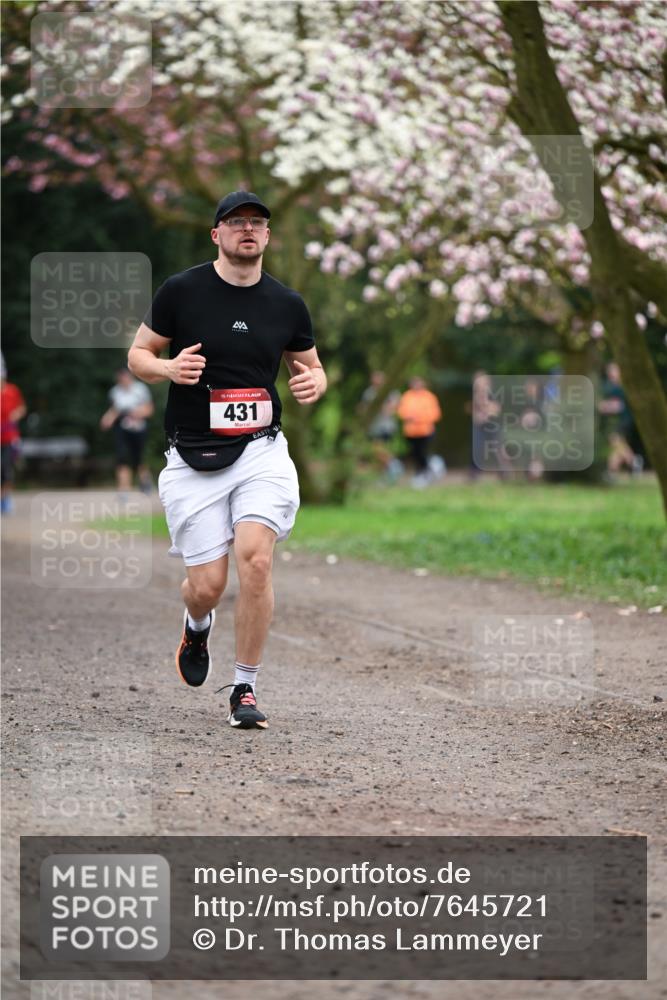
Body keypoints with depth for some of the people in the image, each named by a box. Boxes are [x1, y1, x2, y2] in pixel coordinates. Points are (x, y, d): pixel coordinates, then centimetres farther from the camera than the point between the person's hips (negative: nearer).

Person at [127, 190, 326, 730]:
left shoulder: (287, 304, 5)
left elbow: (311, 367, 18)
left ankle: (245, 687, -4)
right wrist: (170, 368, -16)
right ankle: (198, 625, 37)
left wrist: (313, 384, -7)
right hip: (193, 460, -1)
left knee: (256, 559, -19)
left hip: (261, 452, 1)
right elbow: (138, 355, 6)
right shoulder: (180, 291, -2)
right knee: (208, 583, -4)